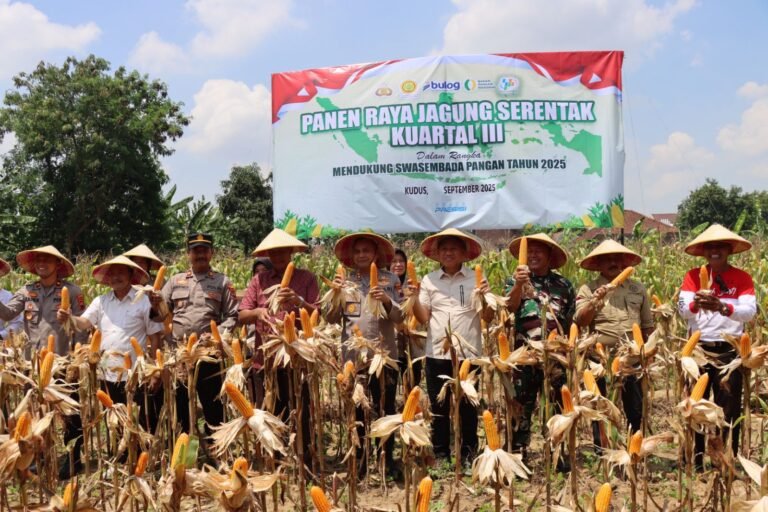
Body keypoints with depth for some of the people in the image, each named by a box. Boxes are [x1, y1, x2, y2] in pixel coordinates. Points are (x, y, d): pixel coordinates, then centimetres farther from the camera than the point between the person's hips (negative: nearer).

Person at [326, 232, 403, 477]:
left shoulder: (390, 280, 2)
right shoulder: (346, 281, 7)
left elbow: (400, 317, -2)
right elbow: (332, 318, 3)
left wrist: (387, 301, -20)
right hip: (353, 355, 2)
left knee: (385, 409, 4)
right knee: (357, 410, 9)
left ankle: (388, 459, 14)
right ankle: (361, 459, 20)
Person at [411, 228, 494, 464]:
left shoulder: (476, 279, 2)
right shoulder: (428, 280, 7)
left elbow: (488, 317, 0)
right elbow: (423, 318, 5)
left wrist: (485, 297, -18)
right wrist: (414, 299, -11)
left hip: (468, 354, -2)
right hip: (437, 354, 2)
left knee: (467, 407, 5)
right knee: (438, 407, 8)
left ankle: (468, 455, 18)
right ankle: (440, 456, 20)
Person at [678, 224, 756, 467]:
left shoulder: (742, 278, 2)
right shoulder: (694, 276, 5)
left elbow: (750, 311, -13)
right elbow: (682, 309, -7)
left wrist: (722, 307, -32)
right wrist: (695, 304, -31)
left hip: (729, 350, -1)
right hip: (698, 348, 1)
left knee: (728, 408, 2)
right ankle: (694, 462, 14)